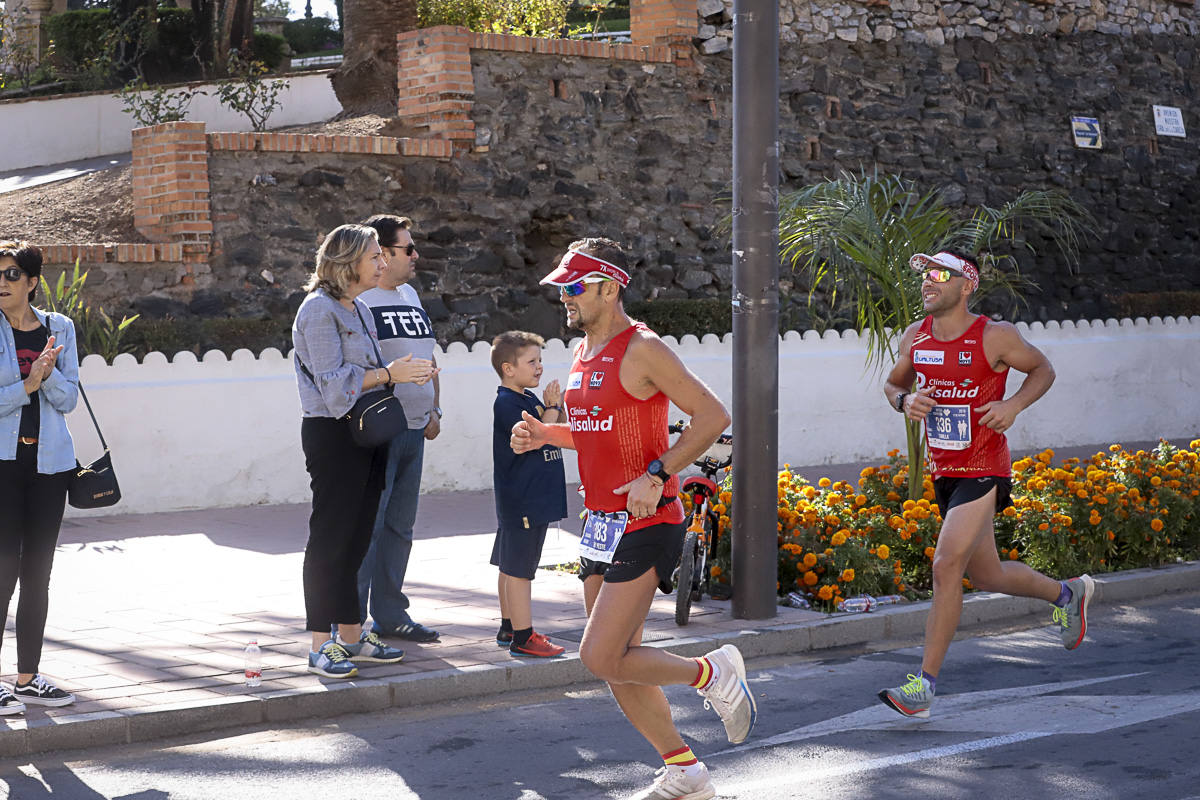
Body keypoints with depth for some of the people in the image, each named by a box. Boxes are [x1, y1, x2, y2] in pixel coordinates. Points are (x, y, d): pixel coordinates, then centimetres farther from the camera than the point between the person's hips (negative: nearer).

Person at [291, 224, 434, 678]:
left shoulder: (356, 309, 17)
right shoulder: (319, 309, -12)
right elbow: (332, 382, -18)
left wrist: (402, 372, 9)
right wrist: (388, 375, -17)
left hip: (364, 434, 9)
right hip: (331, 433, -9)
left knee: (356, 538, 12)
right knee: (330, 538, -6)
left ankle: (351, 636, 19)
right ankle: (321, 645, -2)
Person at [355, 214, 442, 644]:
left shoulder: (410, 295, 17)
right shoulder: (357, 300, -10)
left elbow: (429, 359, 25)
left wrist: (433, 411, 18)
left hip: (413, 431, 9)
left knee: (399, 527, 13)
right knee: (365, 527, -7)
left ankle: (389, 615, 21)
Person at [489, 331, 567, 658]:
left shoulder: (529, 399, 15)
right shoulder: (506, 403, -16)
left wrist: (558, 408, 5)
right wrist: (552, 407, -15)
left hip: (534, 500, 10)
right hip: (521, 502, -10)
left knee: (510, 566, 18)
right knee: (518, 569, -6)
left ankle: (509, 628, 27)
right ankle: (523, 638, -4)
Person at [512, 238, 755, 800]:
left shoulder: (642, 349, -14)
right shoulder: (585, 352, 13)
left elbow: (712, 415, -17)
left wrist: (657, 474, -23)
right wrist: (546, 434, 8)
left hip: (645, 525, -9)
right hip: (601, 523, 9)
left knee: (600, 658, -13)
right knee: (616, 662, 10)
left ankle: (713, 674, 8)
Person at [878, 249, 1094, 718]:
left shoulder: (995, 337, -12)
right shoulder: (915, 337, 1)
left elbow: (1042, 370, 3)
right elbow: (893, 384, 17)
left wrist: (1013, 405, -15)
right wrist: (905, 401, -7)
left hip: (983, 472, -6)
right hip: (943, 471, 7)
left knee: (946, 567, -17)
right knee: (986, 575, 17)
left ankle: (925, 684, -12)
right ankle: (1067, 593, 45)